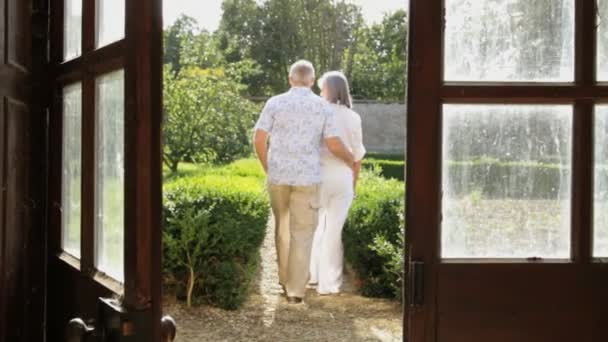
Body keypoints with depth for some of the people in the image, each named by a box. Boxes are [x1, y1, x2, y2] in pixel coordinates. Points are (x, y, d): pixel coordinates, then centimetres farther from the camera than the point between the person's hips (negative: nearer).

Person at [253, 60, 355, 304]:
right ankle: (295, 290, 0)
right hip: (307, 178, -2)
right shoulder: (323, 107, -2)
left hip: (278, 176, 2)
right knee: (302, 233, 2)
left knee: (283, 228, 20)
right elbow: (334, 145, -6)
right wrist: (351, 161, 14)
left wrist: (268, 169, 13)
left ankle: (285, 279, 30)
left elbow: (259, 140, -3)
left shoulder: (275, 103, 0)